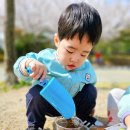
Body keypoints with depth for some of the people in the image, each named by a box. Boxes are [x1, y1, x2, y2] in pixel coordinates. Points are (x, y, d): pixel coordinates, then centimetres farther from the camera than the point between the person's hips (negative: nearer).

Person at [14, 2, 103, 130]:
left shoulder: (87, 69, -18)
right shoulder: (45, 58, -30)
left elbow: (91, 81, 4)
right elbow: (19, 70, -33)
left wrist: (90, 105, 11)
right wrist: (29, 62, -57)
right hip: (46, 104, -3)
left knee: (91, 90, -16)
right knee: (36, 92, -32)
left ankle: (84, 118, 11)